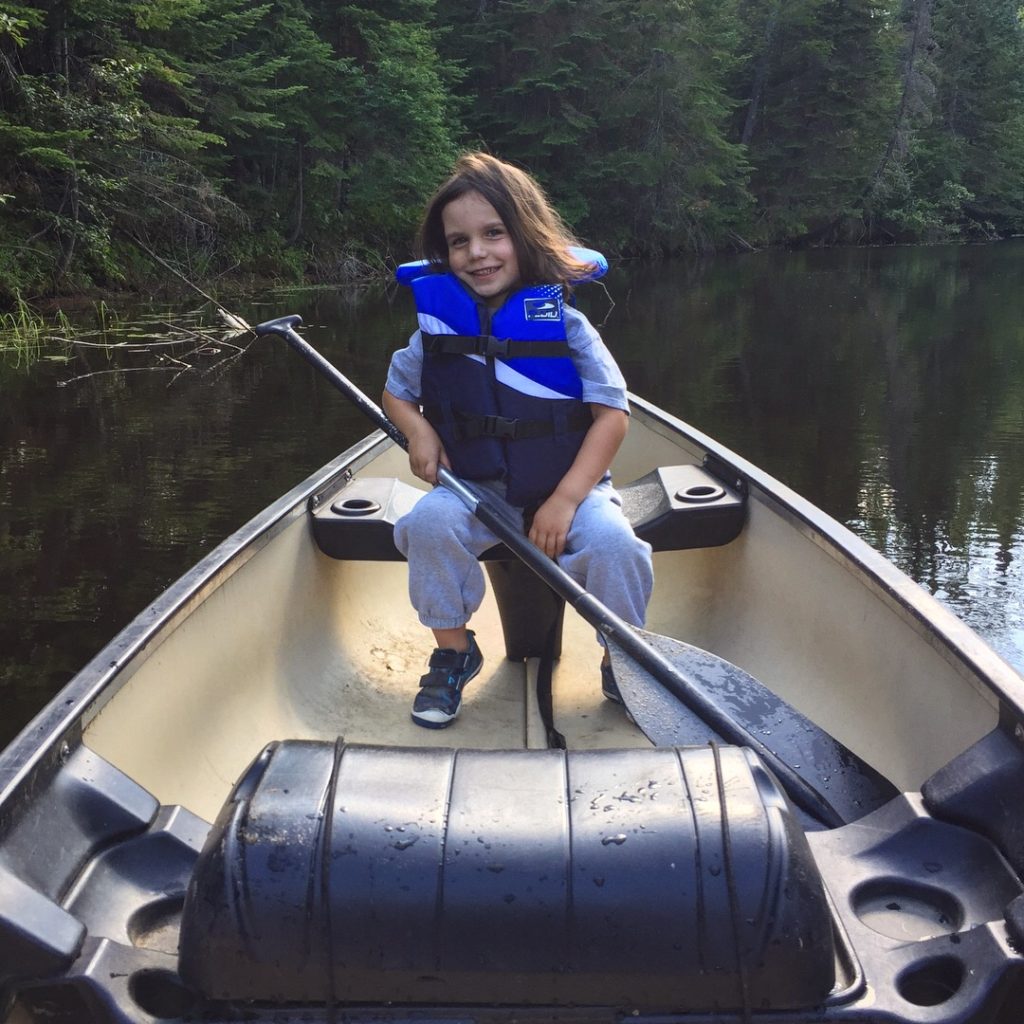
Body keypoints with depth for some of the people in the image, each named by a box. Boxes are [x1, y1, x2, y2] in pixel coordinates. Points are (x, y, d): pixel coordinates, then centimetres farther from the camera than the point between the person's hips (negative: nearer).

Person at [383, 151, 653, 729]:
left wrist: (565, 499, -19)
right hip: (478, 489, 2)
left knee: (612, 540, -29)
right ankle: (454, 651, -2)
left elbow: (612, 414, -11)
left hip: (571, 484, -2)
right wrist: (418, 428, -9)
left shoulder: (562, 320, -10)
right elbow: (396, 391, 14)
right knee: (429, 523, -27)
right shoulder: (439, 323, -3)